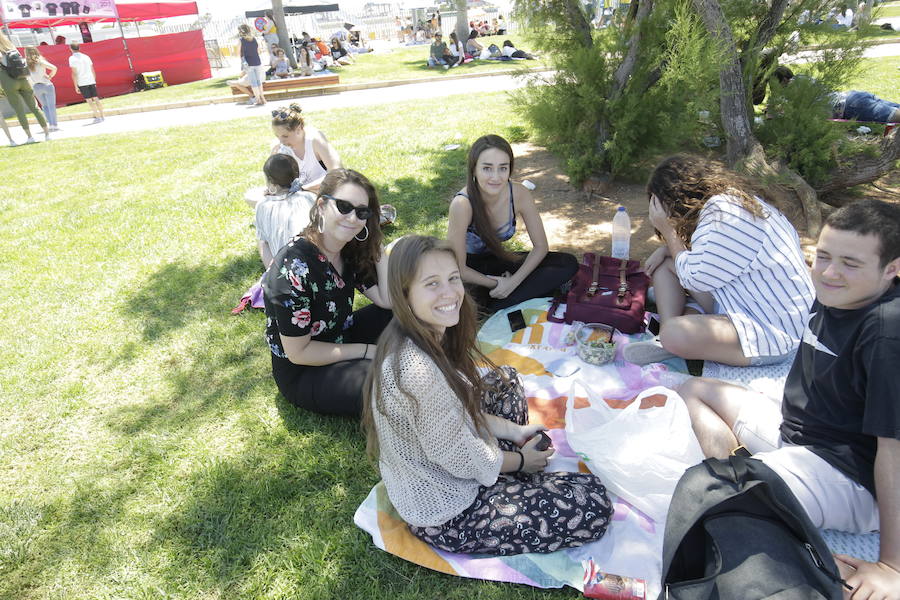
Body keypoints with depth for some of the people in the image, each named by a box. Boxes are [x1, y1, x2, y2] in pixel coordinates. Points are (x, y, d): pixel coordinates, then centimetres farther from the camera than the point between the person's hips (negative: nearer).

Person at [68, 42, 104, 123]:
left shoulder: (72, 58, -4)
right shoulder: (86, 56, 10)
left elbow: (74, 73, -10)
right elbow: (93, 71, 12)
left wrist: (76, 86, -6)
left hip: (82, 83, -4)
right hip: (91, 81, 4)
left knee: (89, 100, -2)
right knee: (96, 98, 8)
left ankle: (98, 117, -6)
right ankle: (101, 116, 9)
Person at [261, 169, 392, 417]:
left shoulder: (349, 251, -5)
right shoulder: (294, 266, -28)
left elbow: (387, 300, -10)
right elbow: (298, 353, -24)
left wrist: (376, 246, -15)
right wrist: (367, 350, -19)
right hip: (301, 373, -8)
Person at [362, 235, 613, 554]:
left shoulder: (426, 337, -7)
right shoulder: (418, 372, -36)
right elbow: (462, 461, -24)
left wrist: (515, 431, 6)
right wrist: (521, 460, -6)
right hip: (445, 517, -9)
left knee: (503, 379, 21)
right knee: (594, 503, -11)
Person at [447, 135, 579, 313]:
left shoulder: (519, 194, -17)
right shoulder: (462, 204, -30)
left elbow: (541, 246, -8)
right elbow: (457, 269, -25)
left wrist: (513, 282, -19)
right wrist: (496, 284, -16)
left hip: (496, 260, 6)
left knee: (568, 264, -15)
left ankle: (491, 305, -18)